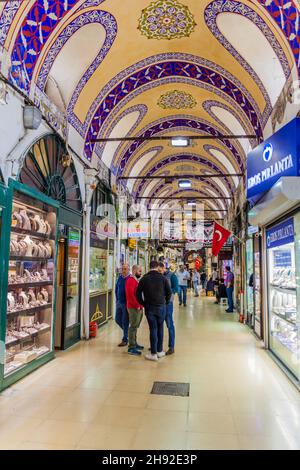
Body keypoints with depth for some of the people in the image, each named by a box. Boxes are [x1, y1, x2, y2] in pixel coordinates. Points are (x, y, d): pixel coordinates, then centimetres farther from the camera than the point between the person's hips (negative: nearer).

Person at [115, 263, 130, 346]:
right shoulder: (120, 277, 5)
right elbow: (116, 289, 16)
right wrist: (117, 299, 12)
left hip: (126, 303, -6)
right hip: (119, 302, 6)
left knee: (125, 322, 1)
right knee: (117, 319, 12)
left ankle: (125, 340, 15)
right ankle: (126, 331, 36)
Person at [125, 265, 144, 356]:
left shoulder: (136, 280, 16)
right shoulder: (130, 281, -15)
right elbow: (130, 295, -23)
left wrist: (140, 305, 12)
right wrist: (137, 306, -18)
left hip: (138, 307, 10)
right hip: (134, 308, -10)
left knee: (135, 326, 17)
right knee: (133, 326, -5)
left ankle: (134, 343, 28)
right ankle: (131, 348, 0)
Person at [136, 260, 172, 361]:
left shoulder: (144, 278, -1)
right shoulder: (163, 278, -1)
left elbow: (138, 293, -1)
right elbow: (169, 292, -1)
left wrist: (143, 303, 10)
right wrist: (166, 302, 14)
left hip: (149, 307, 0)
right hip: (161, 306, 0)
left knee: (153, 329, 2)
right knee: (160, 328, 11)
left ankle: (153, 354, 5)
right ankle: (159, 351, 19)